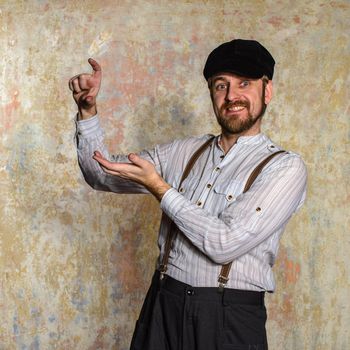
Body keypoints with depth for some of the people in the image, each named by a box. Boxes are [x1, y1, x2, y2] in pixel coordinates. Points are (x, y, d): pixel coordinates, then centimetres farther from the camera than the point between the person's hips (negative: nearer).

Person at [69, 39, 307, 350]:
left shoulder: (284, 167, -8)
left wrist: (157, 186, -14)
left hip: (230, 319, -4)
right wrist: (88, 109, -1)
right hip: (163, 305, 4)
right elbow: (102, 174, 13)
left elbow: (226, 244, -18)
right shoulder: (184, 152, 8)